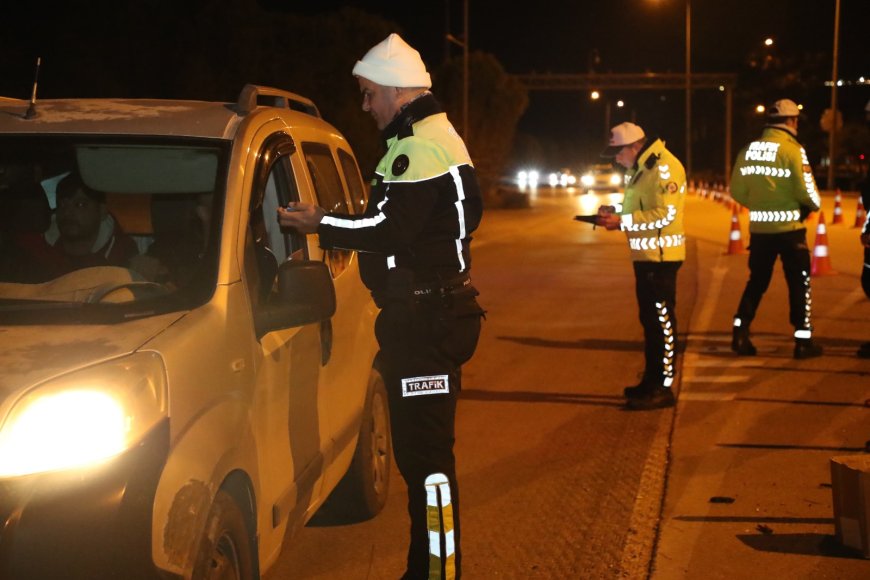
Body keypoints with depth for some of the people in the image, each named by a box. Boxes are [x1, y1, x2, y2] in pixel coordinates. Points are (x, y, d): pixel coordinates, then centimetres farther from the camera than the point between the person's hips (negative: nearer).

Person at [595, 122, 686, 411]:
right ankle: (651, 381, 25)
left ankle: (663, 388, -1)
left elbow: (665, 214, -23)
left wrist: (621, 221, -20)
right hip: (645, 255, 10)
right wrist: (615, 211, 5)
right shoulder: (641, 168, 15)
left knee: (662, 321, -6)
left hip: (660, 256, -10)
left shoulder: (663, 167, -17)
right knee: (650, 320, 16)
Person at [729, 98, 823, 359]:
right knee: (799, 283, 7)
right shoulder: (792, 149, -13)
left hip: (759, 228, 5)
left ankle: (740, 335, 12)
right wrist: (815, 205, 7)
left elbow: (737, 191, 7)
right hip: (789, 228, -5)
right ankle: (803, 341, 9)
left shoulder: (747, 150, 3)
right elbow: (806, 191, -15)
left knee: (757, 281, 16)